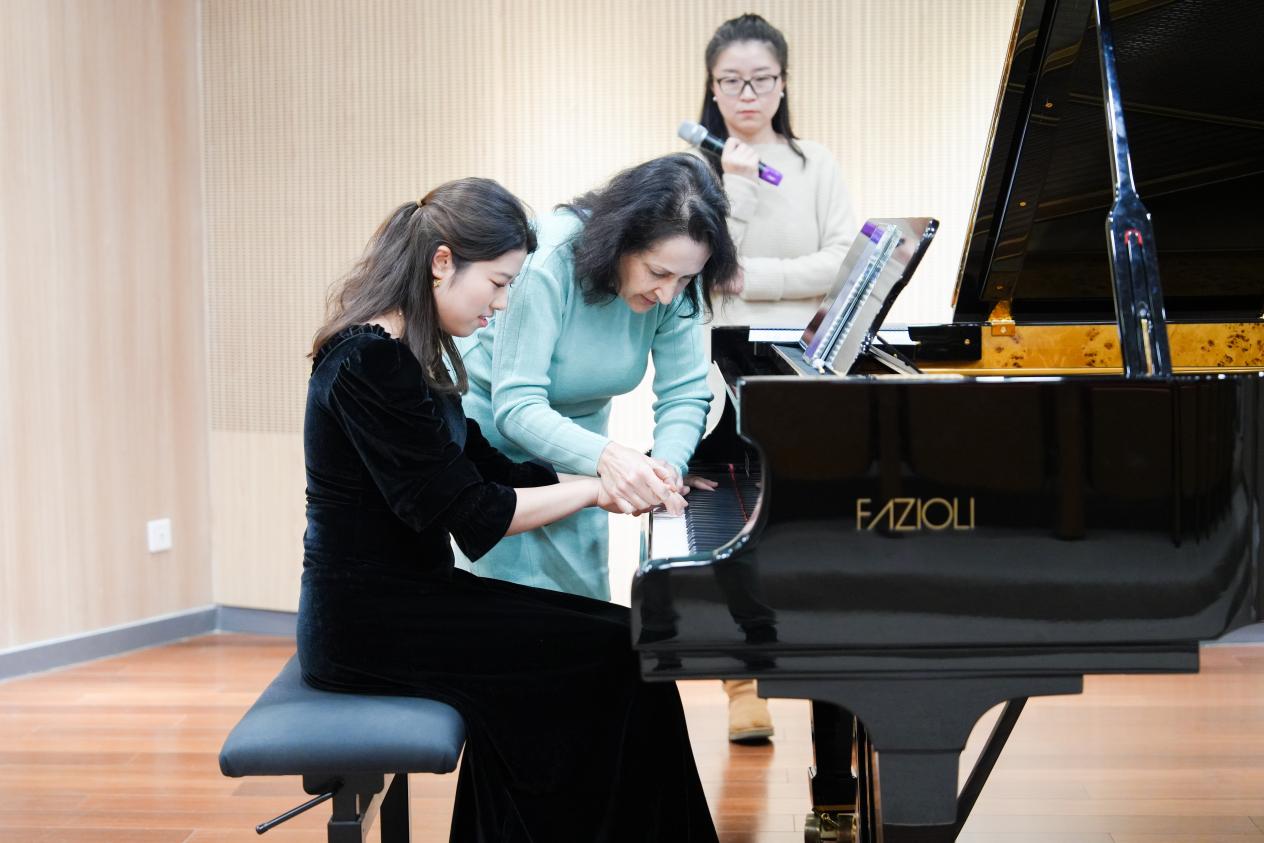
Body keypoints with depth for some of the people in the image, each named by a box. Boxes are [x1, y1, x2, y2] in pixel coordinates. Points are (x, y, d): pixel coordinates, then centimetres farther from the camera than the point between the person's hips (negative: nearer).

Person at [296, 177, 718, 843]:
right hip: (369, 622, -10)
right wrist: (595, 489, -10)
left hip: (403, 595, 10)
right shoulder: (368, 363, -20)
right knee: (617, 653, -9)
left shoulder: (405, 353, 11)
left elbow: (481, 465, 13)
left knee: (609, 632, 6)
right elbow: (469, 514, -22)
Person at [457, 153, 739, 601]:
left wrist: (667, 464, -35)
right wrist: (605, 456, -49)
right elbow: (516, 405, -33)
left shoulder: (677, 287, -16)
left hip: (576, 429, 5)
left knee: (584, 596, 11)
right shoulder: (547, 264, -31)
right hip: (494, 427, -5)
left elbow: (684, 395, -14)